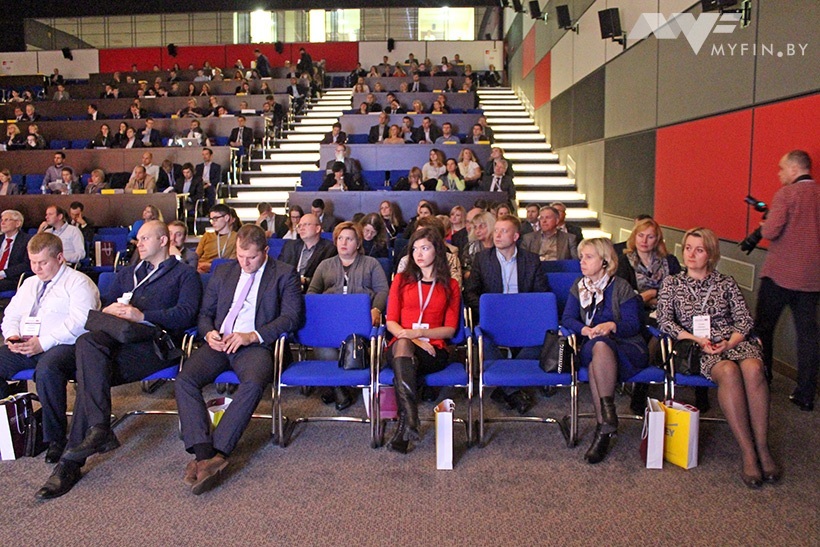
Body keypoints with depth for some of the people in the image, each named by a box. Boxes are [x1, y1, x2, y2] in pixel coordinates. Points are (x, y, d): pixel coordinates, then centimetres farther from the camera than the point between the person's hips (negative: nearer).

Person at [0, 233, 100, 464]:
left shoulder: (78, 282, 0)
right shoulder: (29, 284, 26)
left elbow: (79, 321, -13)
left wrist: (43, 343, -20)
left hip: (65, 344, -7)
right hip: (24, 346, 8)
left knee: (46, 369, -37)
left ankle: (56, 439, -24)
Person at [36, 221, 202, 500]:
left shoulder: (184, 274, 16)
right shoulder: (128, 273, 36)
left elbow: (186, 314, -1)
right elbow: (104, 303, 28)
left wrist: (143, 316, -12)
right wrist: (109, 309, 2)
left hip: (155, 341, -5)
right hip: (116, 336, 5)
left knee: (91, 372, -29)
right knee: (87, 342, -32)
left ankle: (72, 460, -24)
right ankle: (99, 428, -37)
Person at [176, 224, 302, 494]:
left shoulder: (284, 274, 8)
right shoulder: (223, 272, 22)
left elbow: (292, 316, -3)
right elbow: (205, 312, 24)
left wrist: (253, 336, -14)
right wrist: (209, 332, -1)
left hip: (255, 345, -4)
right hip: (219, 342, 4)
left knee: (254, 383, -36)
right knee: (185, 379, -25)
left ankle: (217, 454, -33)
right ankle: (203, 454, -30)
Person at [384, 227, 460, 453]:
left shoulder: (449, 286, 15)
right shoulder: (402, 280, 17)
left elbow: (450, 329, 7)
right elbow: (391, 322, 8)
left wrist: (419, 332, -10)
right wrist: (411, 337, -12)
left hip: (433, 350, -1)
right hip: (401, 347, 1)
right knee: (403, 344, -37)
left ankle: (403, 425, -41)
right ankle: (410, 420, -51)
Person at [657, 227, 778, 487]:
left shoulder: (726, 283, 19)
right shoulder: (671, 284, 15)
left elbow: (744, 319, 10)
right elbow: (665, 321, 4)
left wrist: (729, 342, -9)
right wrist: (697, 339, -10)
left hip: (733, 342, 2)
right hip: (697, 349, -2)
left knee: (753, 368, -34)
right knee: (729, 371, -36)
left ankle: (762, 447, -26)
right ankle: (747, 452, -31)